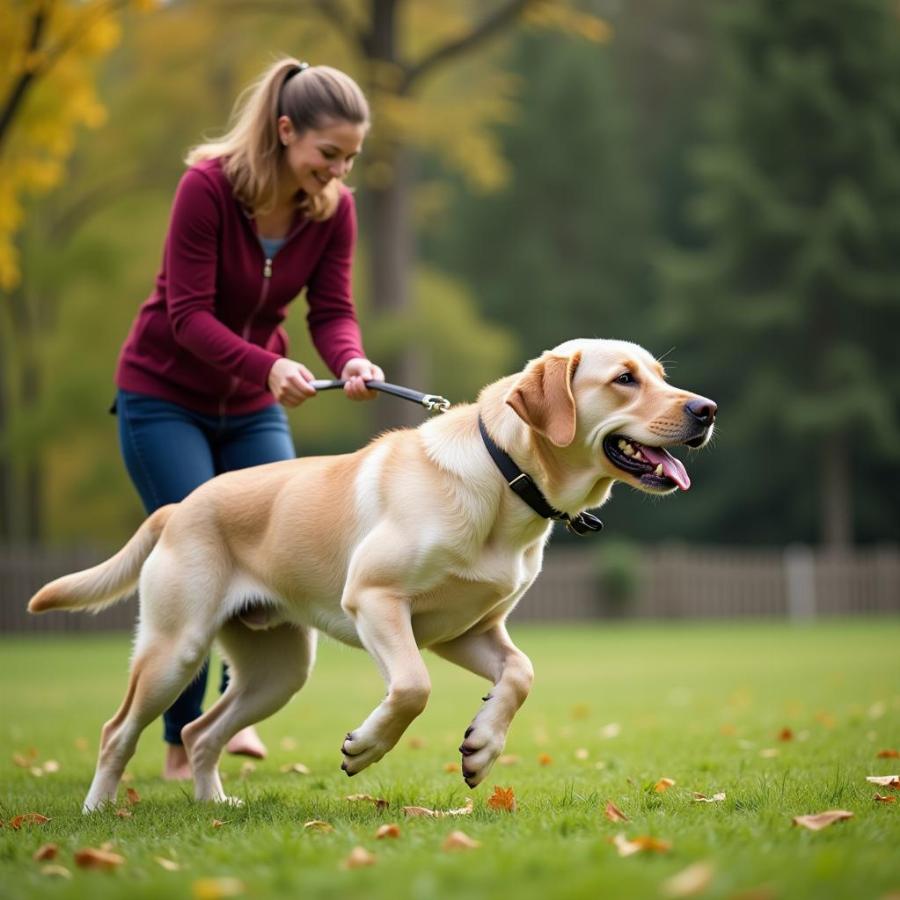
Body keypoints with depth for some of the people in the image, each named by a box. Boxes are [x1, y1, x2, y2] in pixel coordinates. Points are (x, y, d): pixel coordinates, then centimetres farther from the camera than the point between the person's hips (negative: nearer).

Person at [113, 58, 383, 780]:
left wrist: (352, 361, -32)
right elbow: (189, 314, -26)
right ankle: (181, 744, 4)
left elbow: (333, 310, -9)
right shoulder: (207, 186, -24)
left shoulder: (334, 207, -8)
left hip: (253, 406, 5)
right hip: (164, 396, -5)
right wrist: (268, 366, -41)